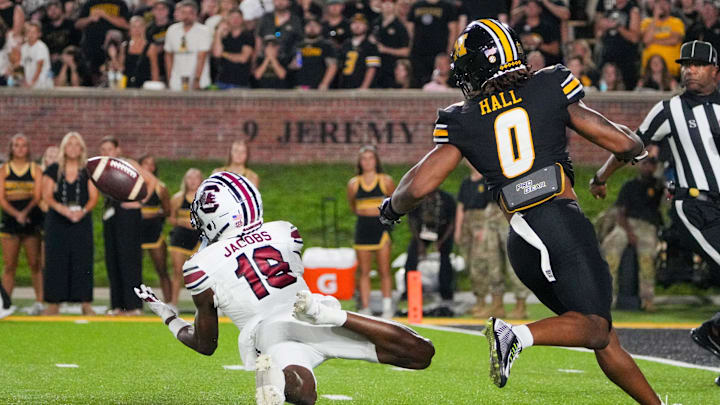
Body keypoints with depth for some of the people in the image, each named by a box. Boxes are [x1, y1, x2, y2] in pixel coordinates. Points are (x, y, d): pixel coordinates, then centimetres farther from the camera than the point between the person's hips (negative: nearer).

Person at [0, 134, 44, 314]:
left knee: (35, 264, -2)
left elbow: (37, 196, -1)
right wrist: (16, 214, -16)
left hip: (32, 220, -1)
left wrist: (25, 212, -18)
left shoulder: (35, 170, 6)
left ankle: (39, 302, 0)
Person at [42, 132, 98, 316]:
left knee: (83, 260, -4)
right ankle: (54, 304, 1)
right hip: (57, 222, 0)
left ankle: (85, 304, -3)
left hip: (82, 221, 0)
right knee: (56, 260, -3)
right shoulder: (53, 170, 6)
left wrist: (83, 211, -17)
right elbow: (47, 195, -1)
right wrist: (62, 209, -18)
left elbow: (93, 197, 2)